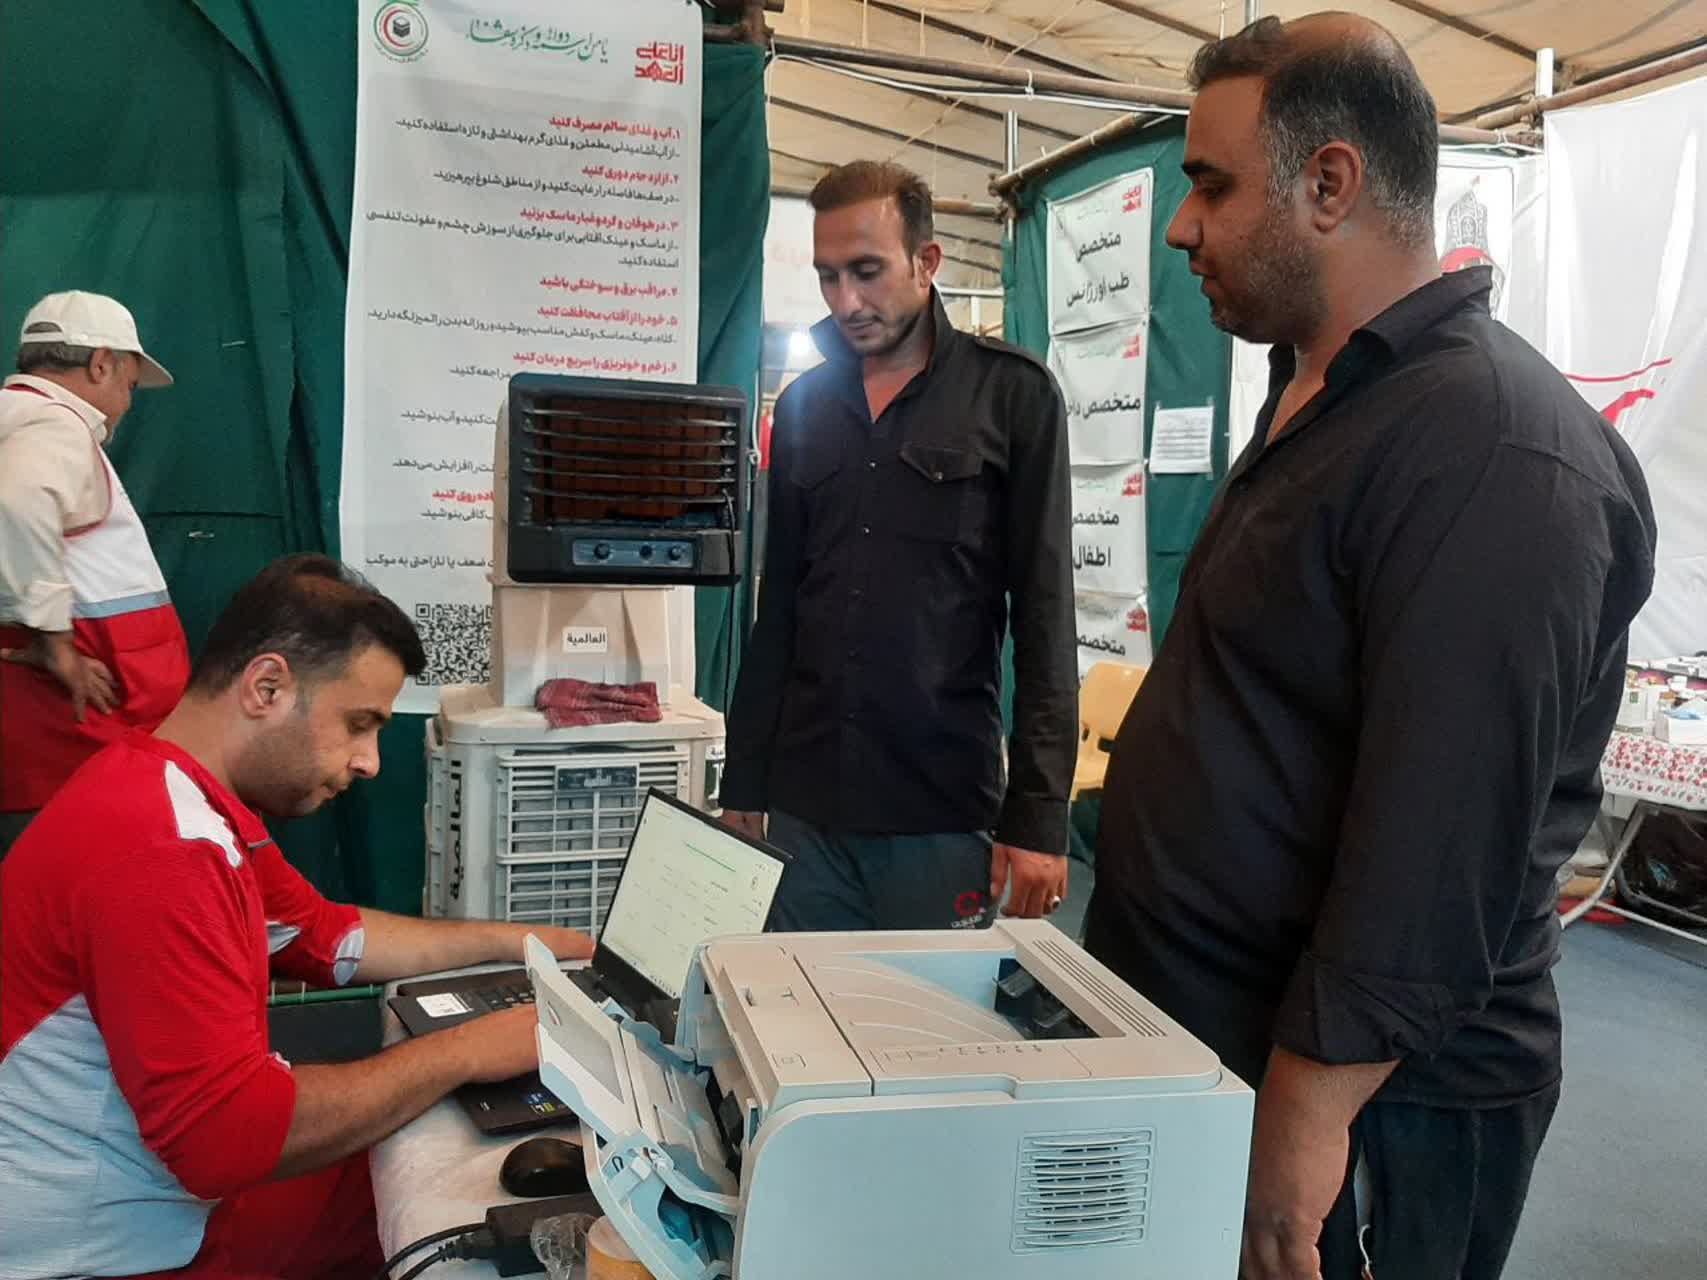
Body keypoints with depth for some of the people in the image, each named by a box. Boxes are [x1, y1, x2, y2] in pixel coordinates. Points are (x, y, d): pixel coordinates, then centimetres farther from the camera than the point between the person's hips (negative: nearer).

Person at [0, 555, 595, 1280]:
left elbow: (328, 937, 18)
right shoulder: (163, 847, -29)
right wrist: (465, 1051, -22)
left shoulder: (199, 803, 6)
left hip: (181, 1189, 9)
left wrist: (517, 943, 12)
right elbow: (224, 1137, -31)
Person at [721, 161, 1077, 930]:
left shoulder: (1011, 395, -2)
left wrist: (1038, 815, -10)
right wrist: (743, 786, 11)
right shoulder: (804, 405, 10)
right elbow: (777, 611, 14)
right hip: (803, 808, 4)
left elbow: (1044, 611, -5)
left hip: (943, 810, -3)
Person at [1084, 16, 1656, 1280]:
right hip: (1193, 1037, 9)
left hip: (1363, 1101, -9)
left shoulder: (1496, 452, -21)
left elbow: (1443, 849, -26)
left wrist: (1305, 1115, -23)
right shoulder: (1316, 405, 10)